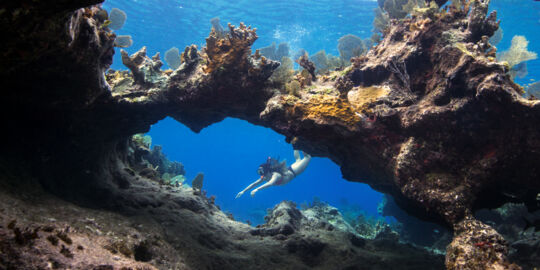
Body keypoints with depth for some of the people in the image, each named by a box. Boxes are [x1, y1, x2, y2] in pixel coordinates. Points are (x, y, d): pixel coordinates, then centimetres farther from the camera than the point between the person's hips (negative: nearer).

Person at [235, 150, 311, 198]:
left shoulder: (275, 175, -44)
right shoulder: (264, 177, -22)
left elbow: (270, 183, -63)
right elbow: (254, 184, -18)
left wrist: (257, 189, -72)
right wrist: (243, 191, -26)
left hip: (293, 171, -5)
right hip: (288, 170, 5)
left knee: (307, 157, 16)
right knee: (298, 160, 34)